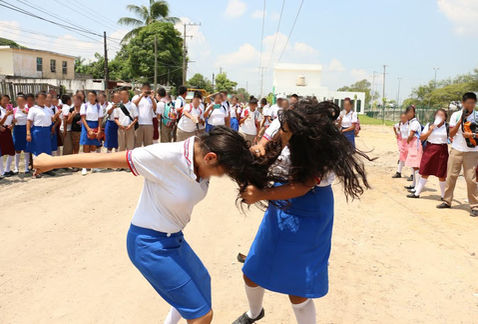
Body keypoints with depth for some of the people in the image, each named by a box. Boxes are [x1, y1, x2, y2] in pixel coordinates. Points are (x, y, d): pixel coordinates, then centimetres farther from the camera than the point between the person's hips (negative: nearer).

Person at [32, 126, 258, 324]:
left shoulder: (203, 158, -8)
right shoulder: (166, 157, -30)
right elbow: (106, 159, -22)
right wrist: (52, 162, -13)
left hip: (172, 238, 8)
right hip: (150, 244, -8)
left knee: (200, 281, 31)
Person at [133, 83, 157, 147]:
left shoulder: (152, 99, 13)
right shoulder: (136, 97, 9)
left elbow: (155, 109, -2)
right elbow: (134, 104, -11)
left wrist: (152, 98, -16)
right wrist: (142, 95, -15)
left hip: (149, 124, 2)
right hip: (138, 124, -2)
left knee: (148, 144, 4)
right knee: (137, 143, -1)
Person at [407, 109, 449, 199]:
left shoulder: (447, 126, 2)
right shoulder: (429, 125, 5)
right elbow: (421, 138, 1)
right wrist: (430, 130, -9)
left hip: (442, 151, -1)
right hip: (429, 150, 1)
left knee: (441, 175, 4)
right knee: (424, 173, 6)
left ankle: (444, 196, 17)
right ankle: (417, 193, 13)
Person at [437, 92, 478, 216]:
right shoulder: (456, 115, 5)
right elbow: (451, 134, 1)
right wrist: (460, 121, -9)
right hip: (456, 150, 2)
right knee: (451, 176, 4)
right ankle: (447, 201, 17)